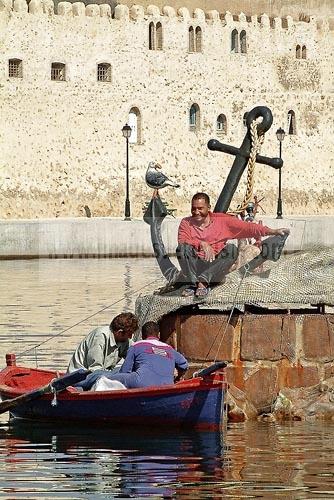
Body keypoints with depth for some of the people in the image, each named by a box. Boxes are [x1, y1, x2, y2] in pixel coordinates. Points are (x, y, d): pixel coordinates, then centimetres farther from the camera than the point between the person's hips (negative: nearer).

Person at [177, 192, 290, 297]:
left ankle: (203, 281, -30)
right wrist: (201, 244, -28)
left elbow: (246, 227, 3)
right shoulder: (186, 223, 6)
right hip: (194, 267, -1)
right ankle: (192, 283, -31)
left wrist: (273, 231, -4)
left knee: (231, 249, -24)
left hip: (214, 269, 1)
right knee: (182, 248, -25)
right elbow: (182, 242, -12)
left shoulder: (221, 220, 7)